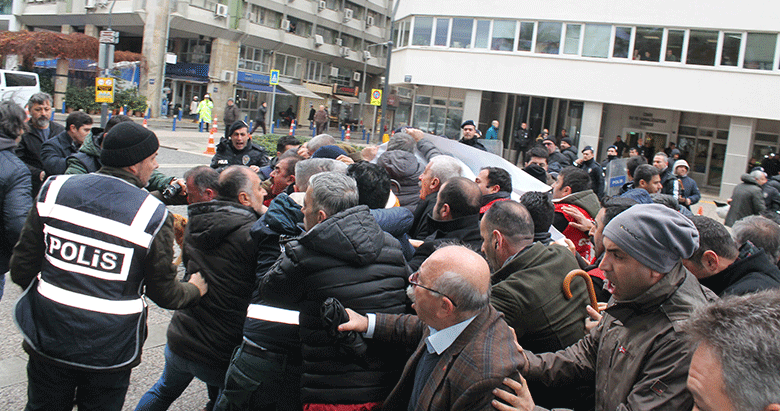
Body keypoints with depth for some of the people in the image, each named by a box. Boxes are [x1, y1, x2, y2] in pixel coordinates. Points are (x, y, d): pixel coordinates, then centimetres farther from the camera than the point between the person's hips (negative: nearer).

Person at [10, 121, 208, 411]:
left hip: (48, 343, 3)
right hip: (109, 353, -2)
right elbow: (164, 293, -7)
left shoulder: (55, 190, -7)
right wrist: (194, 290, 15)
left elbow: (21, 268, -2)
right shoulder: (153, 216, -16)